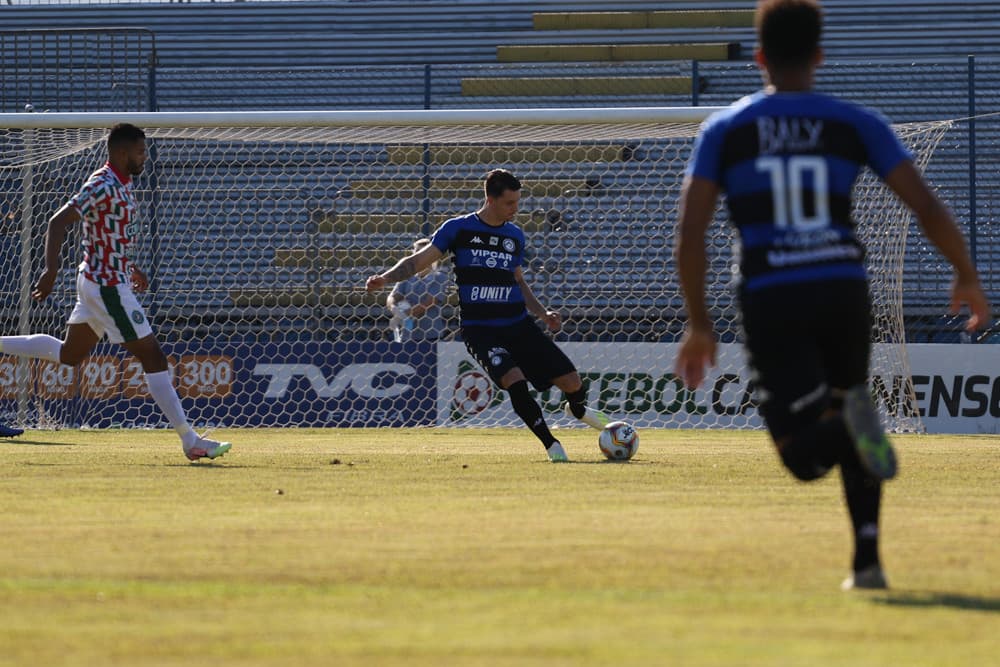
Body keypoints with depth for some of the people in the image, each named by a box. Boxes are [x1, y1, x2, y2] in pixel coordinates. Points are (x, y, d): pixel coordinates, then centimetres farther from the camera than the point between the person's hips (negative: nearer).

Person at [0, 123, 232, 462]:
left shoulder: (120, 184, 11)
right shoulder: (103, 185, -20)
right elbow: (58, 222, -26)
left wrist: (130, 269, 24)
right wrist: (51, 270, -34)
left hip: (96, 281, 10)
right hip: (107, 287, -10)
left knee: (69, 354, 21)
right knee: (153, 357, -7)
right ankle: (190, 441, -5)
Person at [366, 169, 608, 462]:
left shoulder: (515, 235, 11)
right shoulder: (458, 229, -2)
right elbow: (418, 261, -2)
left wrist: (543, 313, 13)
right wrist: (386, 277, -18)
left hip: (518, 324, 4)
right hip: (479, 329, -4)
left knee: (572, 383, -2)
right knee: (514, 381, -29)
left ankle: (577, 408, 37)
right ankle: (552, 445, -12)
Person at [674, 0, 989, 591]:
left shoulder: (724, 130, 7)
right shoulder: (856, 124, 7)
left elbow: (690, 232, -1)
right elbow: (927, 206, 0)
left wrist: (699, 324, 7)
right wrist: (967, 276, 15)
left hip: (771, 300, -1)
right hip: (845, 291, 1)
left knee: (806, 456, -2)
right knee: (849, 423, 24)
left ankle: (851, 422, -36)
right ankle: (868, 560, 13)